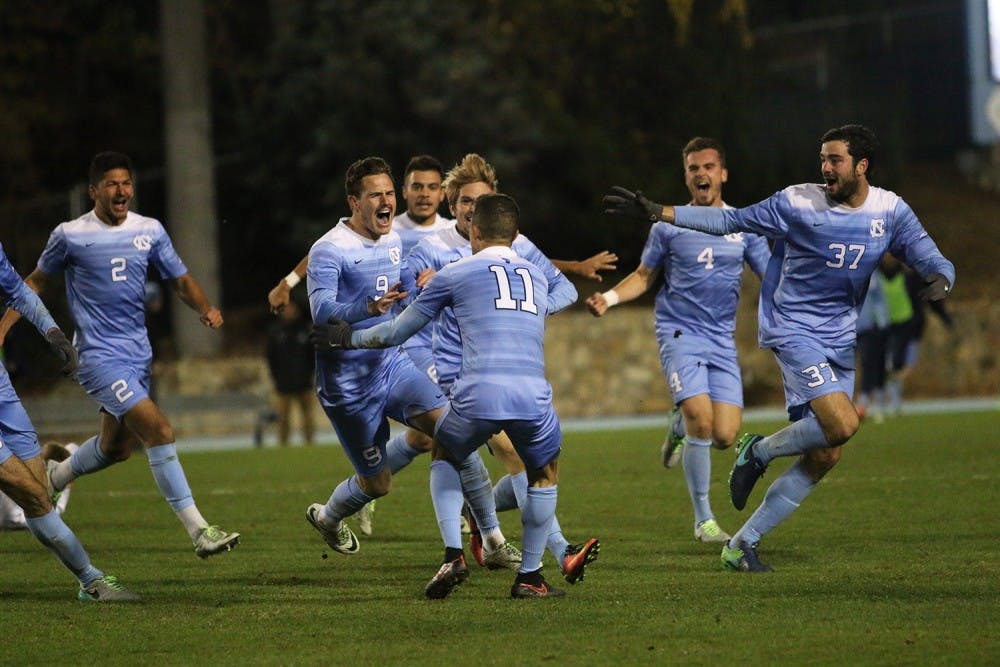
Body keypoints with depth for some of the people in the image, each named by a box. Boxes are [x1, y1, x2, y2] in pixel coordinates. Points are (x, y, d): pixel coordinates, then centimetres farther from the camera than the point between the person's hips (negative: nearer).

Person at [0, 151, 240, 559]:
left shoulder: (150, 231, 5)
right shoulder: (70, 235, -5)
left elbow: (181, 280, 10)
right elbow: (36, 281, 9)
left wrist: (205, 309, -10)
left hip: (138, 353, 6)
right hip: (99, 355, -6)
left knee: (117, 447, 17)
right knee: (159, 431, -19)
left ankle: (55, 476, 48)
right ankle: (198, 530, -18)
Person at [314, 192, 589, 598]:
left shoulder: (454, 275, 13)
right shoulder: (538, 278, 23)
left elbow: (397, 332, 20)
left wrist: (348, 338, 38)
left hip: (477, 396, -1)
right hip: (533, 396, 1)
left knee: (446, 459, 28)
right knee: (545, 474, 27)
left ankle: (453, 556, 12)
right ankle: (530, 576, 21)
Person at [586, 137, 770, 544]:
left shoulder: (744, 227, 6)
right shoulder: (668, 227, 3)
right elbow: (644, 276, 11)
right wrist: (609, 298, -6)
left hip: (722, 339, 3)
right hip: (679, 332, -2)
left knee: (725, 436, -8)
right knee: (702, 420, -20)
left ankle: (679, 424, 30)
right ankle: (703, 519, -5)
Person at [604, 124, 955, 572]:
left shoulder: (891, 212, 1)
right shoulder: (798, 203, -9)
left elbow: (935, 262, 2)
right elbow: (730, 221, -2)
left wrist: (938, 282, -24)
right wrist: (656, 213, -7)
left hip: (841, 342, 5)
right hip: (794, 329, -5)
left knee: (824, 457, 1)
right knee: (842, 424, -25)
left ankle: (742, 544, 10)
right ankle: (759, 451, 2)